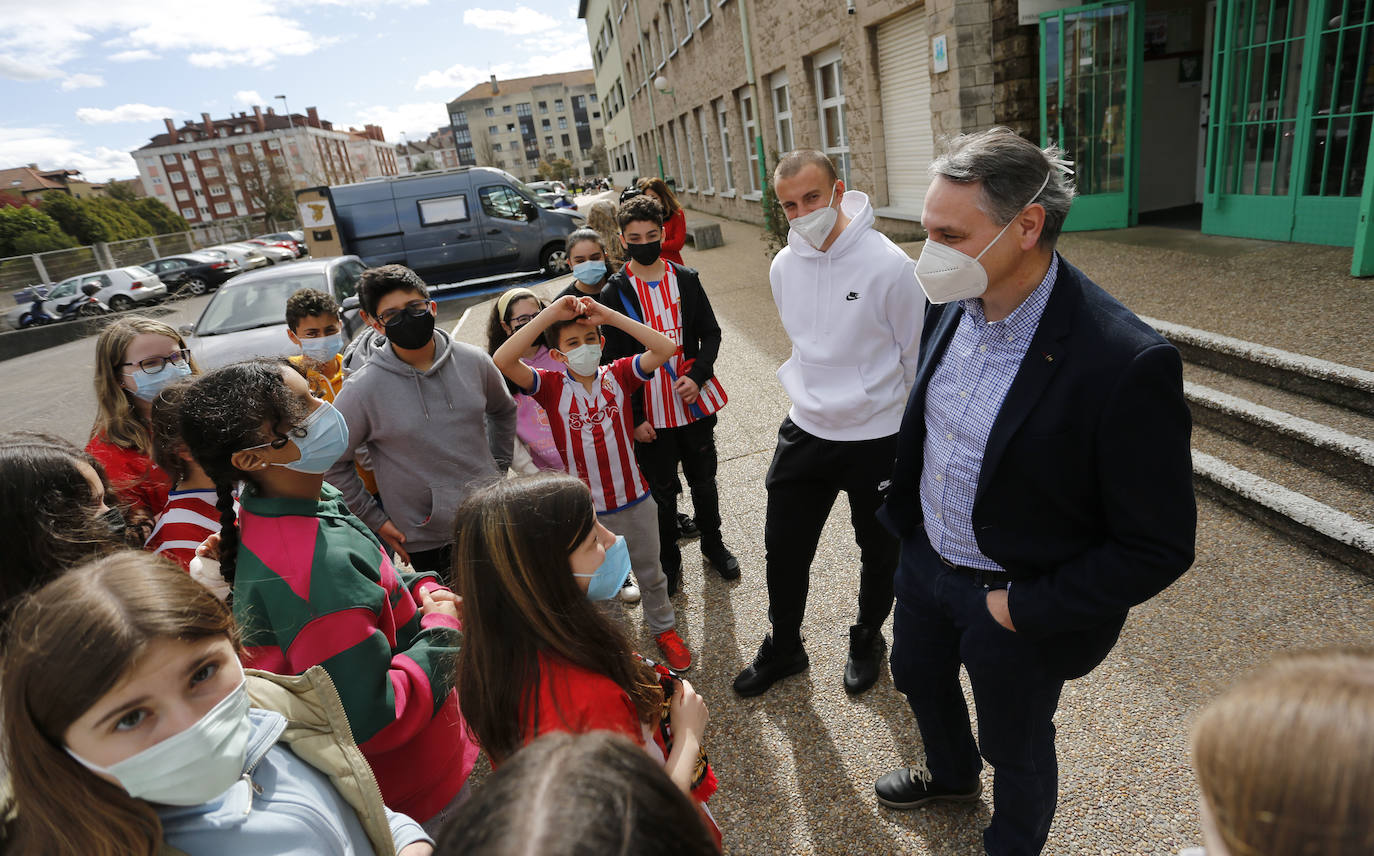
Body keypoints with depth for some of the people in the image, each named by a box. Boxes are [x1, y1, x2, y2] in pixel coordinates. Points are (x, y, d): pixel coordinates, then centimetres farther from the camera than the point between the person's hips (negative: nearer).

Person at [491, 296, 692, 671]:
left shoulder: (618, 375, -7)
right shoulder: (551, 386, -11)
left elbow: (665, 348, -21)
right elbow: (502, 361, -27)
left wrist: (610, 315, -24)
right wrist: (550, 314, -30)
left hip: (634, 500, 2)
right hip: (585, 509, -1)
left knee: (650, 573, 23)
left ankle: (664, 628, 48)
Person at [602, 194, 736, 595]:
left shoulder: (686, 279, 2)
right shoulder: (615, 292, -5)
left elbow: (710, 333, 5)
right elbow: (614, 361, -5)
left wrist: (698, 376, -13)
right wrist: (634, 418, -9)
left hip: (695, 402, 2)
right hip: (650, 412, -2)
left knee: (703, 480, 17)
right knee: (662, 490, 11)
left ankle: (713, 545, 39)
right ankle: (669, 562, 30)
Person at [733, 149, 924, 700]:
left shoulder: (889, 265, -20)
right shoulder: (783, 266, -2)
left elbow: (917, 356, -8)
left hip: (877, 438, -4)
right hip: (805, 432, 4)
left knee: (878, 552, 17)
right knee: (783, 548, 12)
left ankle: (867, 643, 44)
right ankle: (783, 649, 37)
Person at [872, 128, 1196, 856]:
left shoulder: (1127, 363, -31)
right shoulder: (950, 303, -11)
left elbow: (1159, 546, -23)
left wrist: (1025, 607, -19)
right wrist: (902, 511, 7)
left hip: (1019, 606, -6)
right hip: (925, 558, 7)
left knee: (1015, 749, 20)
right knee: (919, 678, 30)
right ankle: (950, 774, 63)